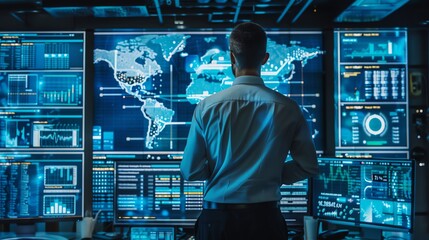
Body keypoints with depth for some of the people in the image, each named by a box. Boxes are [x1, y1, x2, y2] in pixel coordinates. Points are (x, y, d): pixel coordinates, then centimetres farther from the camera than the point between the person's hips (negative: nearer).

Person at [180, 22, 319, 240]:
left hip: (217, 219, -1)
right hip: (266, 219, 1)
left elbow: (190, 171, -5)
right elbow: (308, 167, 1)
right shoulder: (287, 108, -8)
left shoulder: (207, 107, -10)